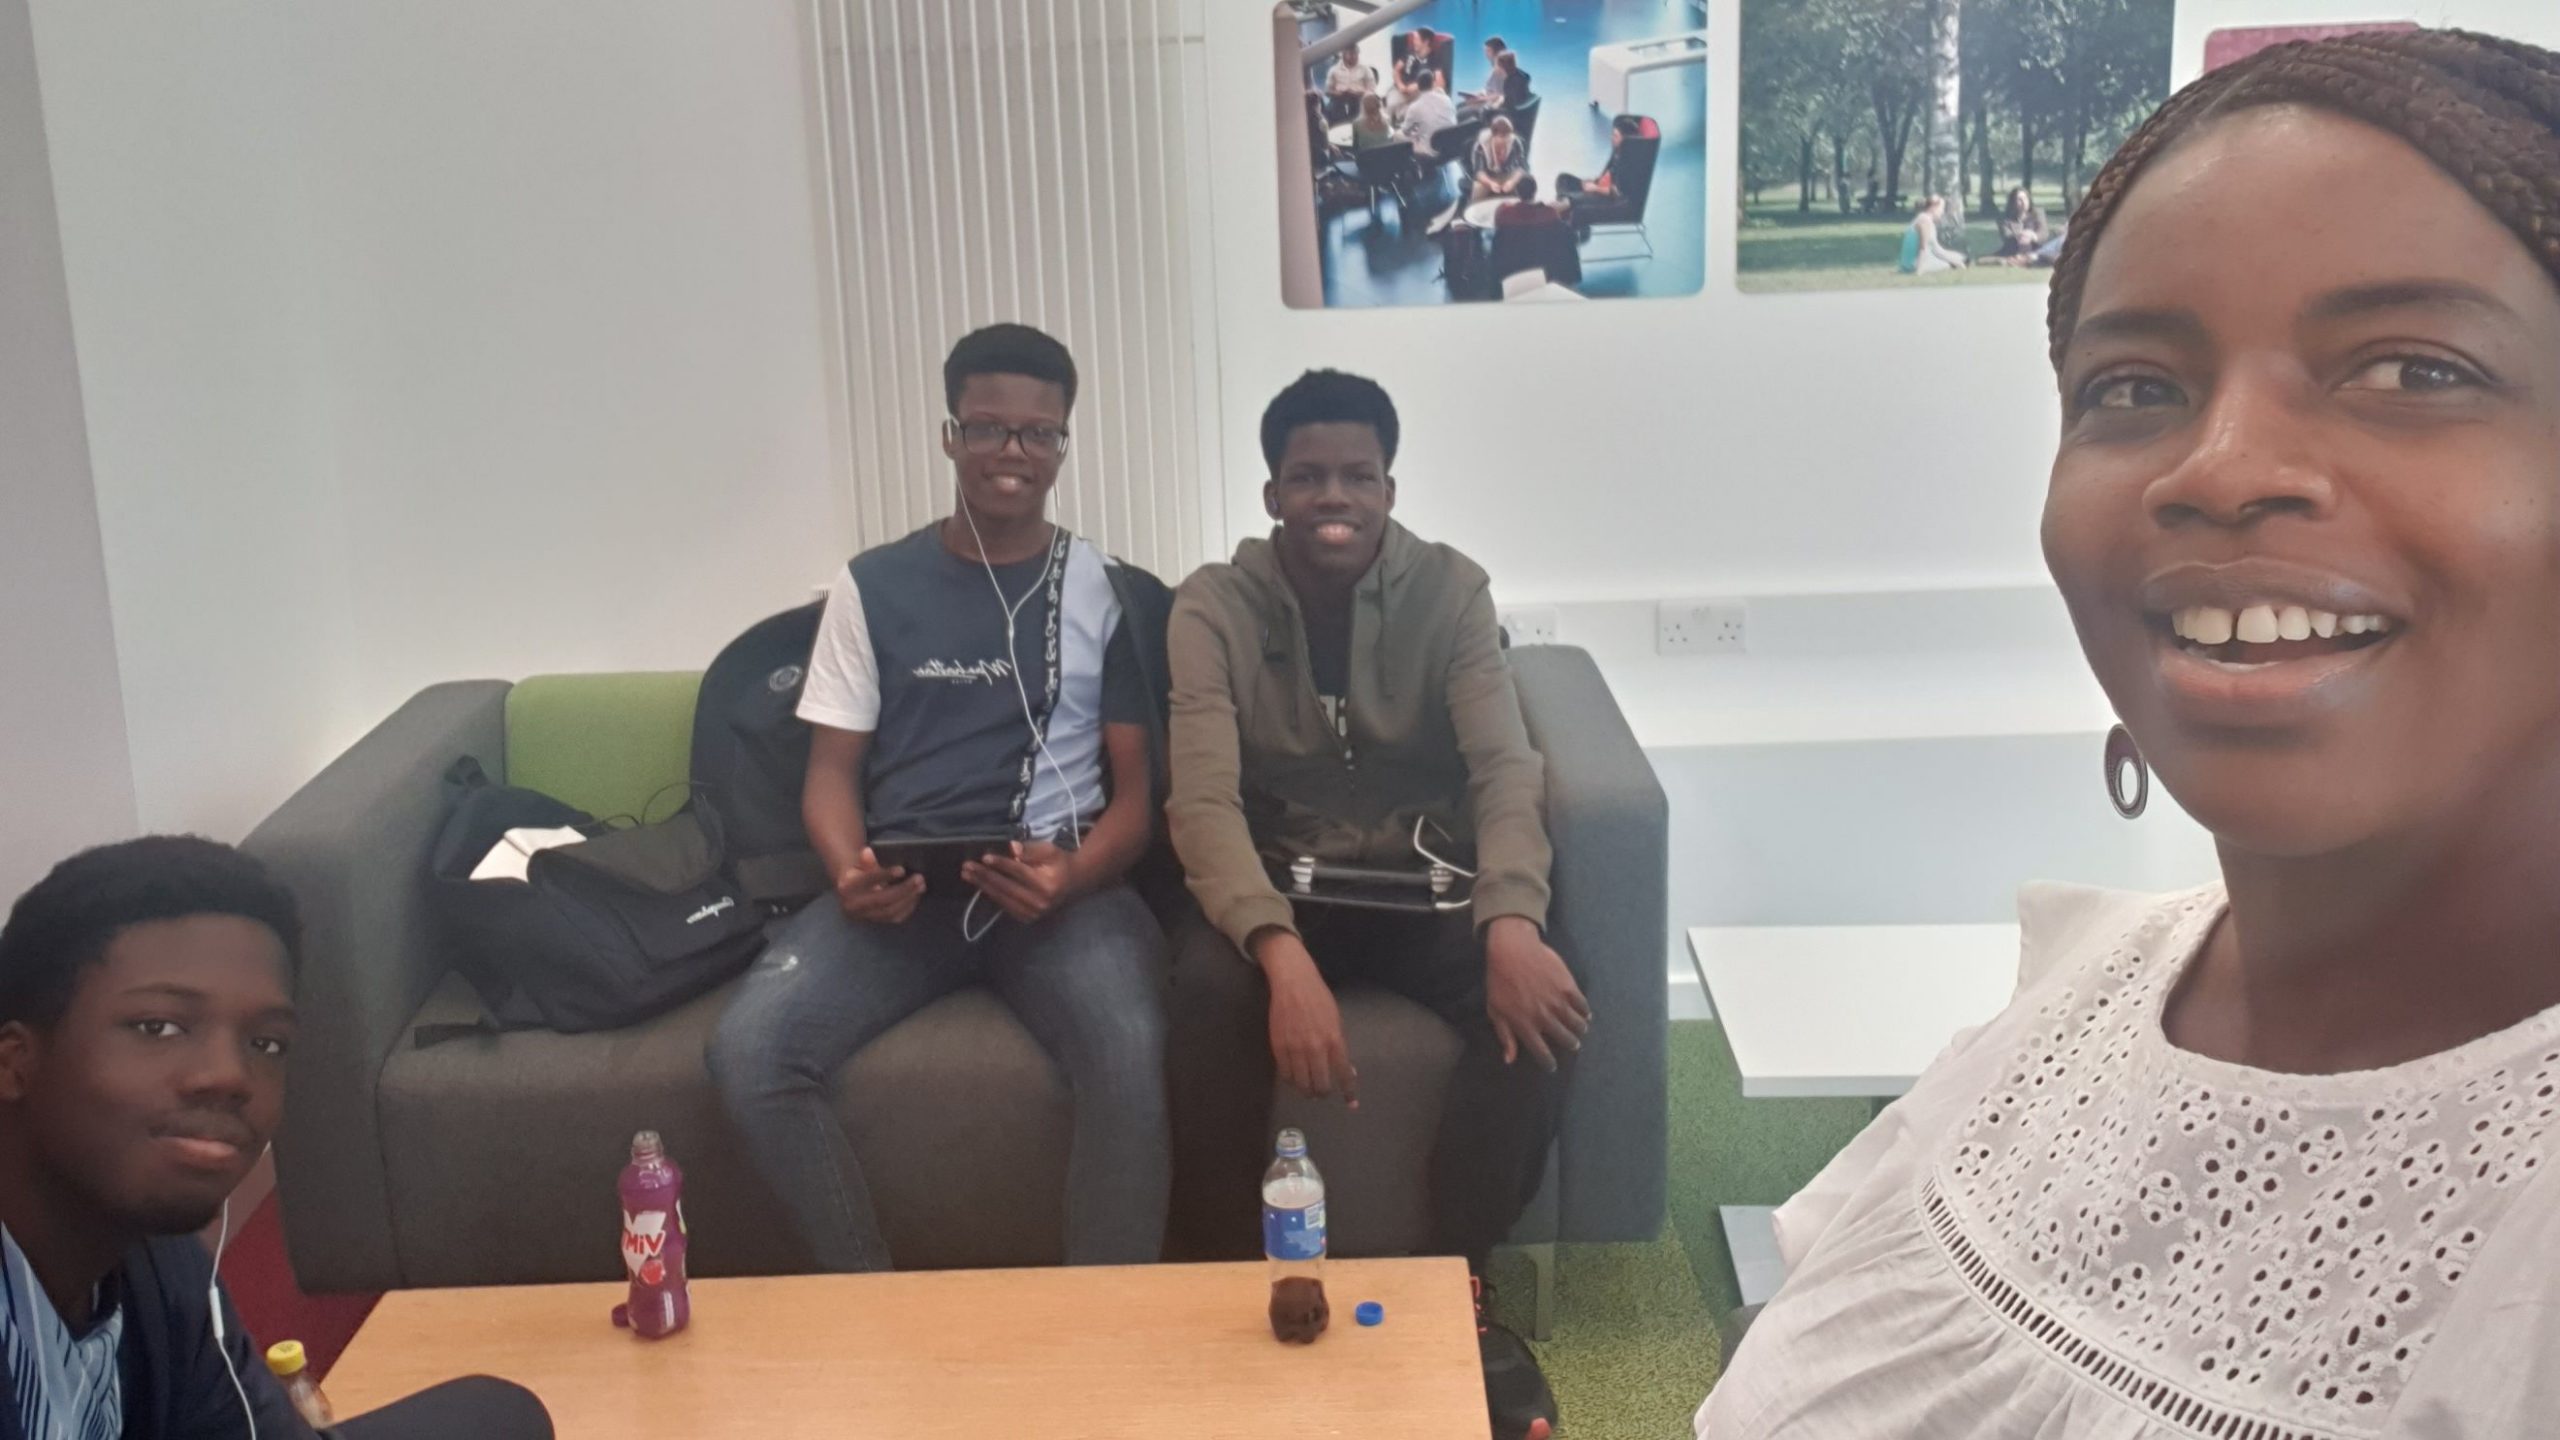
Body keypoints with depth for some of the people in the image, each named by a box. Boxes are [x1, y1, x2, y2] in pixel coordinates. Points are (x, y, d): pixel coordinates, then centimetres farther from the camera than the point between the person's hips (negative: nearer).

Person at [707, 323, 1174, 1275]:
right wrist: (850, 871, -13)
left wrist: (1074, 872, -17)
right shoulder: (873, 586, 12)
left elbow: (1136, 790, 6)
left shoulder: (1112, 594, 10)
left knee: (1128, 1052, -34)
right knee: (748, 1049, -25)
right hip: (901, 888, 2)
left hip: (1063, 883, -1)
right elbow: (833, 770, 11)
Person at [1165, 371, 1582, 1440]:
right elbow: (1203, 798, -21)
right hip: (1277, 888, -1)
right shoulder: (1213, 607, -8)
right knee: (1209, 986, -35)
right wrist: (1282, 953, -40)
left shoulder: (1450, 589, -5)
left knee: (1536, 995, -29)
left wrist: (1511, 919, -39)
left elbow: (1506, 766, -17)